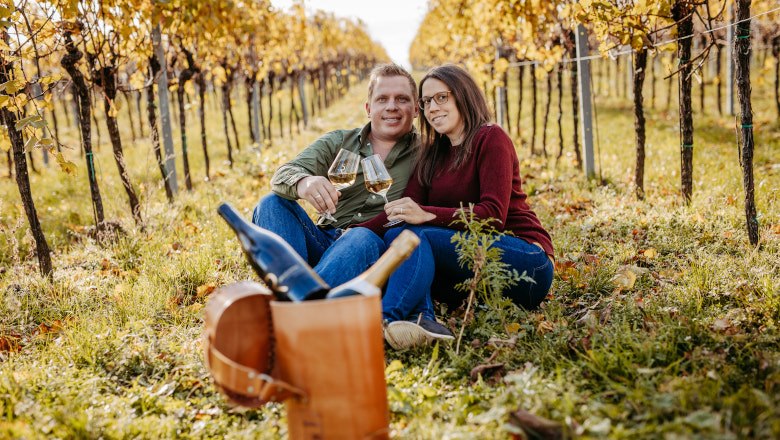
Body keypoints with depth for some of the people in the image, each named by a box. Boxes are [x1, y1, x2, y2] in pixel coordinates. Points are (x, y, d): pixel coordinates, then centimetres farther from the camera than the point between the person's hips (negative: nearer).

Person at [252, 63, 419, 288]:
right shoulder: (337, 143, 13)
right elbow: (284, 174, -3)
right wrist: (302, 183, -28)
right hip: (324, 242, 3)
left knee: (363, 238, -35)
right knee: (272, 204, -19)